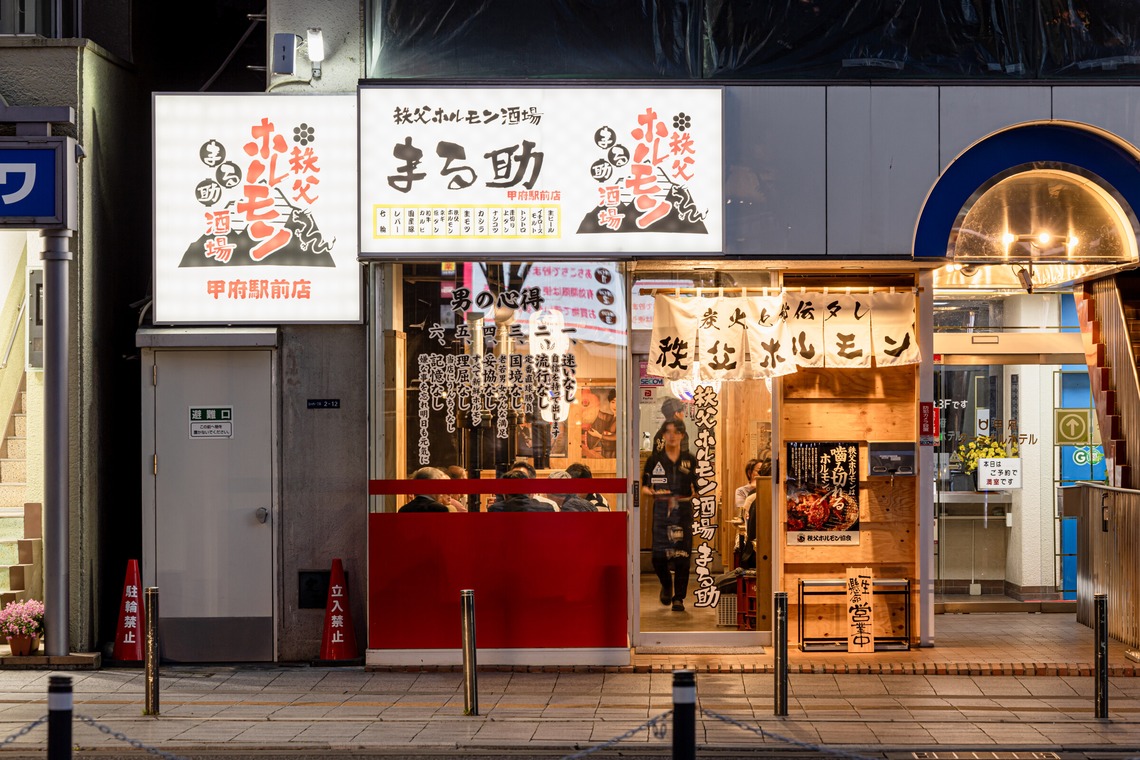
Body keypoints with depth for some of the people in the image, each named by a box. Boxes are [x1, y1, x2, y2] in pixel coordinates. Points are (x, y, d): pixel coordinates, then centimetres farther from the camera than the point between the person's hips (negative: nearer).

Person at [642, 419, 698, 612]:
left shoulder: (690, 460, 9)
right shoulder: (654, 460, 6)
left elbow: (696, 488, 12)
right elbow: (644, 486, 8)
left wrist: (694, 491, -10)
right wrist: (648, 491, -13)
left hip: (683, 512, 0)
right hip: (661, 512, 0)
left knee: (682, 556, -4)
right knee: (658, 556, -3)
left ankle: (678, 598, 6)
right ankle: (666, 585, 28)